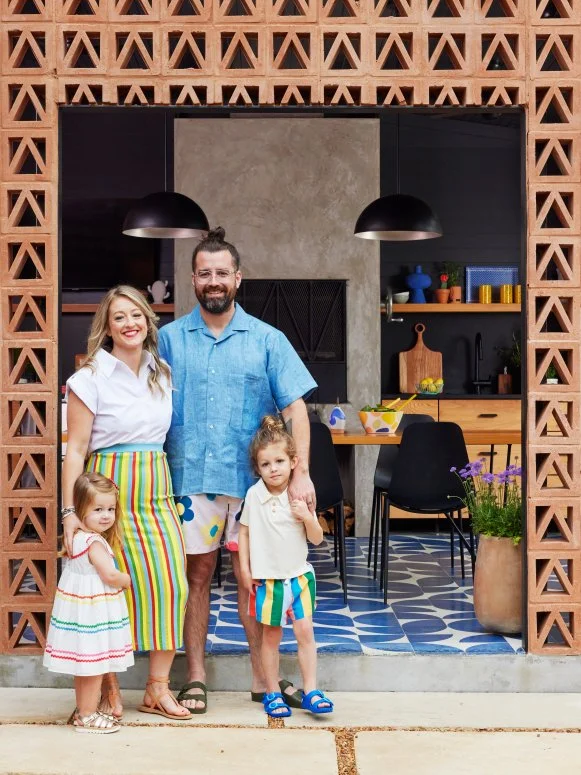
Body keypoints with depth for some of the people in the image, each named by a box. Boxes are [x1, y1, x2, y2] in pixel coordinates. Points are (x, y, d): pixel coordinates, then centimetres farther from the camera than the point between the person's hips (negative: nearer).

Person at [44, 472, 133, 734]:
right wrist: (128, 580, -6)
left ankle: (84, 710, 30)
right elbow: (110, 575, -24)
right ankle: (87, 716, 8)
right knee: (94, 665, 0)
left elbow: (64, 552, 29)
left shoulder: (77, 537, 8)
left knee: (84, 665, 19)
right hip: (93, 611, -10)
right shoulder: (95, 542, -20)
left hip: (80, 605, 10)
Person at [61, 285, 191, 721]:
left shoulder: (162, 375, 11)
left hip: (156, 492, 5)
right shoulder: (91, 379, -5)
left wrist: (171, 491, 12)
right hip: (110, 491, -4)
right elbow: (76, 450, -6)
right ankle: (109, 688, 16)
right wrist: (70, 510, -12)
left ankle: (157, 689, 9)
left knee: (171, 583, -3)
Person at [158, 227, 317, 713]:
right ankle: (196, 676, 19)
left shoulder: (267, 340, 3)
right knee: (197, 574, 8)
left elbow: (295, 406, -2)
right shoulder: (171, 339, 4)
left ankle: (263, 677, 18)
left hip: (251, 478, 0)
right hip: (190, 477, 0)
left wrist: (301, 472, -11)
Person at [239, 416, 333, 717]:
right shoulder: (254, 495, -6)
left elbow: (317, 538, 1)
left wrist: (307, 517, -18)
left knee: (305, 631, 0)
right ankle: (272, 693, 18)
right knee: (271, 636, 8)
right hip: (267, 579, -1)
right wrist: (245, 568, -1)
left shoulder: (301, 497, -4)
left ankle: (310, 690, 8)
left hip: (299, 575, 1)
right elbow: (245, 531, 3)